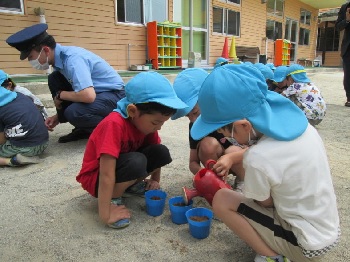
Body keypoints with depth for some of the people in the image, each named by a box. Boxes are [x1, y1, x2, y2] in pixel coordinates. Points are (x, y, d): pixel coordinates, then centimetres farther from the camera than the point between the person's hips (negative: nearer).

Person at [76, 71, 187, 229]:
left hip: (121, 165, 7)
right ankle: (114, 198, -9)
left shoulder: (145, 120, -11)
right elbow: (106, 175, -35)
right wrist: (105, 214, -33)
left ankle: (131, 185, 8)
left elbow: (156, 153, 6)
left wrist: (155, 181, 3)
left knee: (162, 153, -13)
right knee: (137, 162, -35)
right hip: (95, 177, -7)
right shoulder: (115, 124, -35)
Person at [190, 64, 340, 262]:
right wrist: (232, 158, 13)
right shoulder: (295, 120, -10)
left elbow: (265, 203, -11)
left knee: (222, 200, -9)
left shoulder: (257, 160, -32)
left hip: (307, 245, -7)